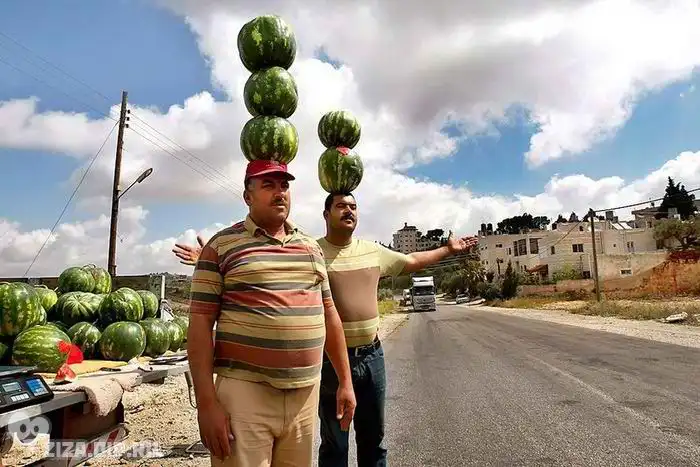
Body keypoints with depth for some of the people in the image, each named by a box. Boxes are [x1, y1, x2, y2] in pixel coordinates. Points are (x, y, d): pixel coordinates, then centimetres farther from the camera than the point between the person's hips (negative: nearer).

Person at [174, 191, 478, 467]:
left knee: (373, 439, 19)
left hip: (372, 355, 4)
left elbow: (411, 261, 21)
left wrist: (448, 250, 25)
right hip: (332, 359, -4)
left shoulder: (374, 251, 7)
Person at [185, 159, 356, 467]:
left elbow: (329, 316, 14)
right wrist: (206, 402, -11)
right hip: (244, 393, -4)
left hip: (305, 394, 5)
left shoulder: (311, 247, 12)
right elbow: (200, 324, -6)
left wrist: (345, 381, 12)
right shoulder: (221, 245, -2)